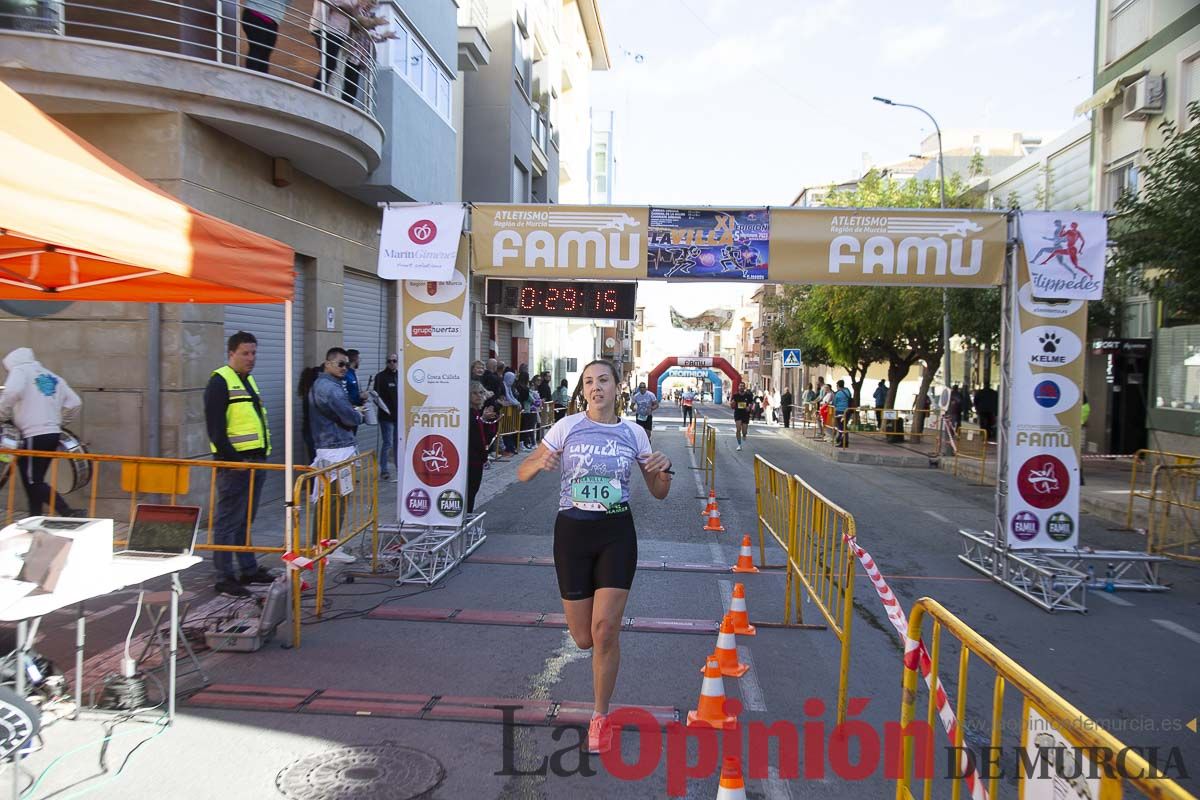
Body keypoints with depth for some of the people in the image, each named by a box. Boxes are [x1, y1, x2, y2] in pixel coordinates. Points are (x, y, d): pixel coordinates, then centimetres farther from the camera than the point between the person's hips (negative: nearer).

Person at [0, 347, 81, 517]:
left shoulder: (20, 370, 2)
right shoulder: (52, 377, 21)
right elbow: (74, 403, 15)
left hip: (34, 435, -7)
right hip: (53, 434, 7)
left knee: (33, 482, -5)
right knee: (33, 479, 15)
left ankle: (69, 514, -16)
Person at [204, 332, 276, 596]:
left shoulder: (249, 381, 19)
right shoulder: (220, 381, -9)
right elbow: (215, 426, -16)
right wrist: (232, 459, -19)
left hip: (256, 462, 9)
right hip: (234, 463, -9)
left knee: (246, 520, 16)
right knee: (229, 521, -3)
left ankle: (248, 569, 25)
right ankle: (224, 578, 2)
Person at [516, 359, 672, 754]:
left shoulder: (634, 433, 2)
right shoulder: (567, 426, -2)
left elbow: (658, 492, 10)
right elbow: (522, 473, 2)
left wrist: (664, 470, -13)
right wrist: (540, 463, -21)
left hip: (617, 533, 0)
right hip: (572, 531, 0)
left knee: (604, 630, -10)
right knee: (584, 639, 4)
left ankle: (600, 716, 11)